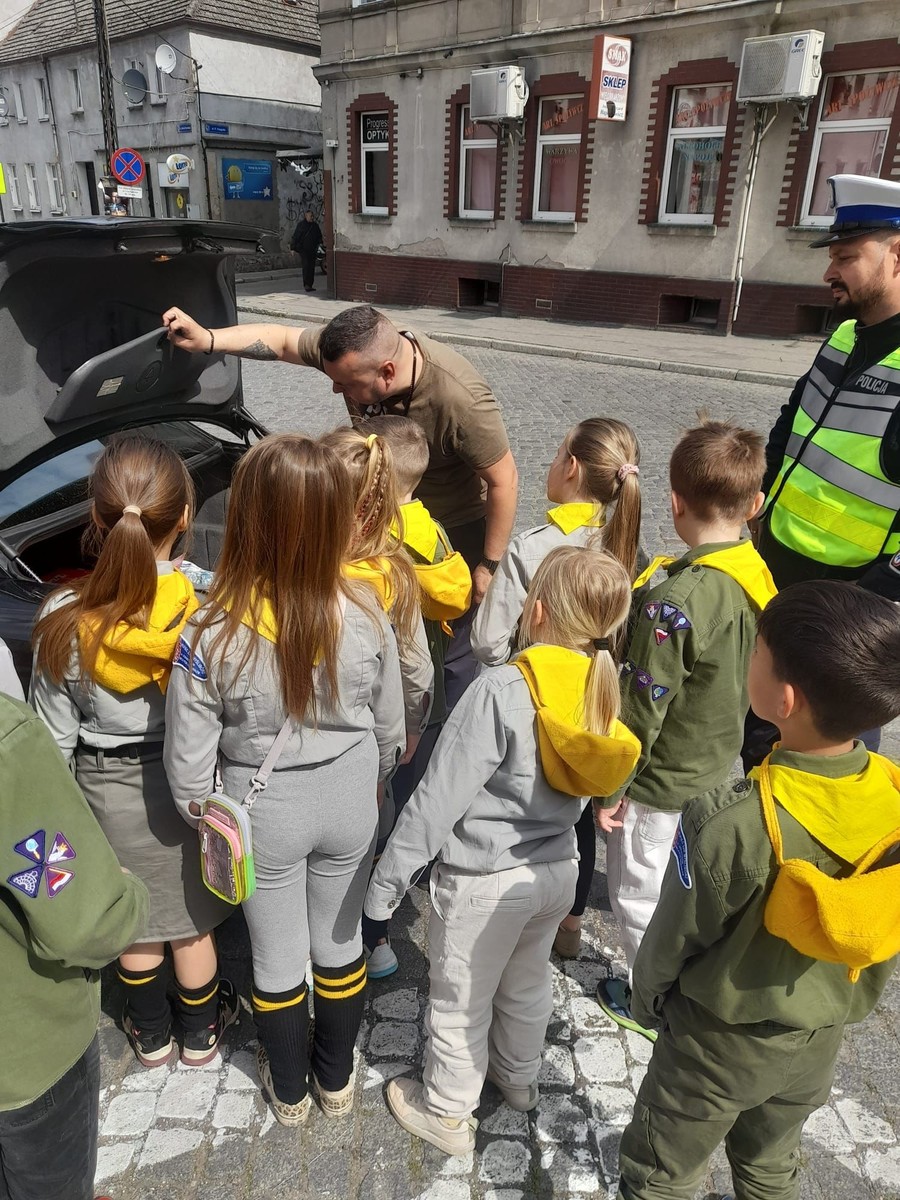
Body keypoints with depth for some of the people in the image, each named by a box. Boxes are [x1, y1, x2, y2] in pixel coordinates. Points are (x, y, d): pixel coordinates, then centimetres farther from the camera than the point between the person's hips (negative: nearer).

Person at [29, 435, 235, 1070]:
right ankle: (201, 1031, 47)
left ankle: (151, 1034, 49)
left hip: (109, 789, 1)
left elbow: (55, 733, -10)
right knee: (192, 922, 22)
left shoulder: (66, 617, -23)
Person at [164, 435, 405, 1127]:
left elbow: (190, 753, -16)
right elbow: (389, 726, -5)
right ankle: (337, 1079, 47)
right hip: (349, 799, 2)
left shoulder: (213, 634, -27)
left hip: (265, 810, -2)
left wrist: (199, 811, 5)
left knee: (277, 957, 22)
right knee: (340, 942, 24)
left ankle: (289, 1090, 47)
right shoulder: (365, 616, -20)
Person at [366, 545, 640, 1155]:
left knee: (460, 1002, 17)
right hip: (557, 869, 7)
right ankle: (518, 1078, 53)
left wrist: (389, 875, -16)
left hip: (484, 882, -6)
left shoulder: (502, 691, -30)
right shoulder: (603, 691, -9)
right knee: (528, 984, 30)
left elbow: (440, 797, -25)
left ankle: (447, 1112, 39)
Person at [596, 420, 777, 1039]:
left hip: (662, 780, -8)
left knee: (637, 895, 16)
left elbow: (643, 708, -24)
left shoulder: (676, 600, -31)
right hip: (718, 766, 8)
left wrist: (611, 788, -12)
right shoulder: (759, 576, -7)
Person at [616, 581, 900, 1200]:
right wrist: (839, 999, 15)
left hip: (721, 1040, -5)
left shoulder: (731, 825, -37)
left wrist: (646, 996, 2)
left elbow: (676, 936, -19)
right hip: (822, 1039, 5)